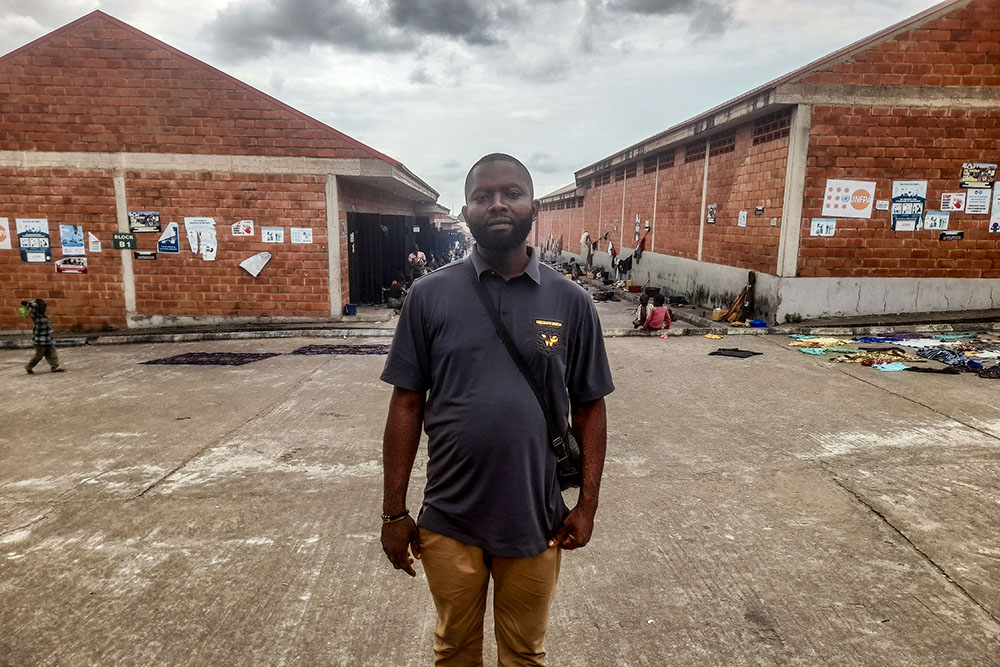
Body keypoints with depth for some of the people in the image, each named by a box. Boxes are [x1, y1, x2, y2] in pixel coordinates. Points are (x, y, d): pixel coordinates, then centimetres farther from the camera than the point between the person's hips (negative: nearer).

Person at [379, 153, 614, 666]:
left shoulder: (571, 302, -4)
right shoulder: (430, 295, -6)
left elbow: (589, 409, 2)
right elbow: (407, 405, -3)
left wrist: (587, 504, 0)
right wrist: (394, 512, -2)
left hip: (537, 521, 0)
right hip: (447, 522, 0)